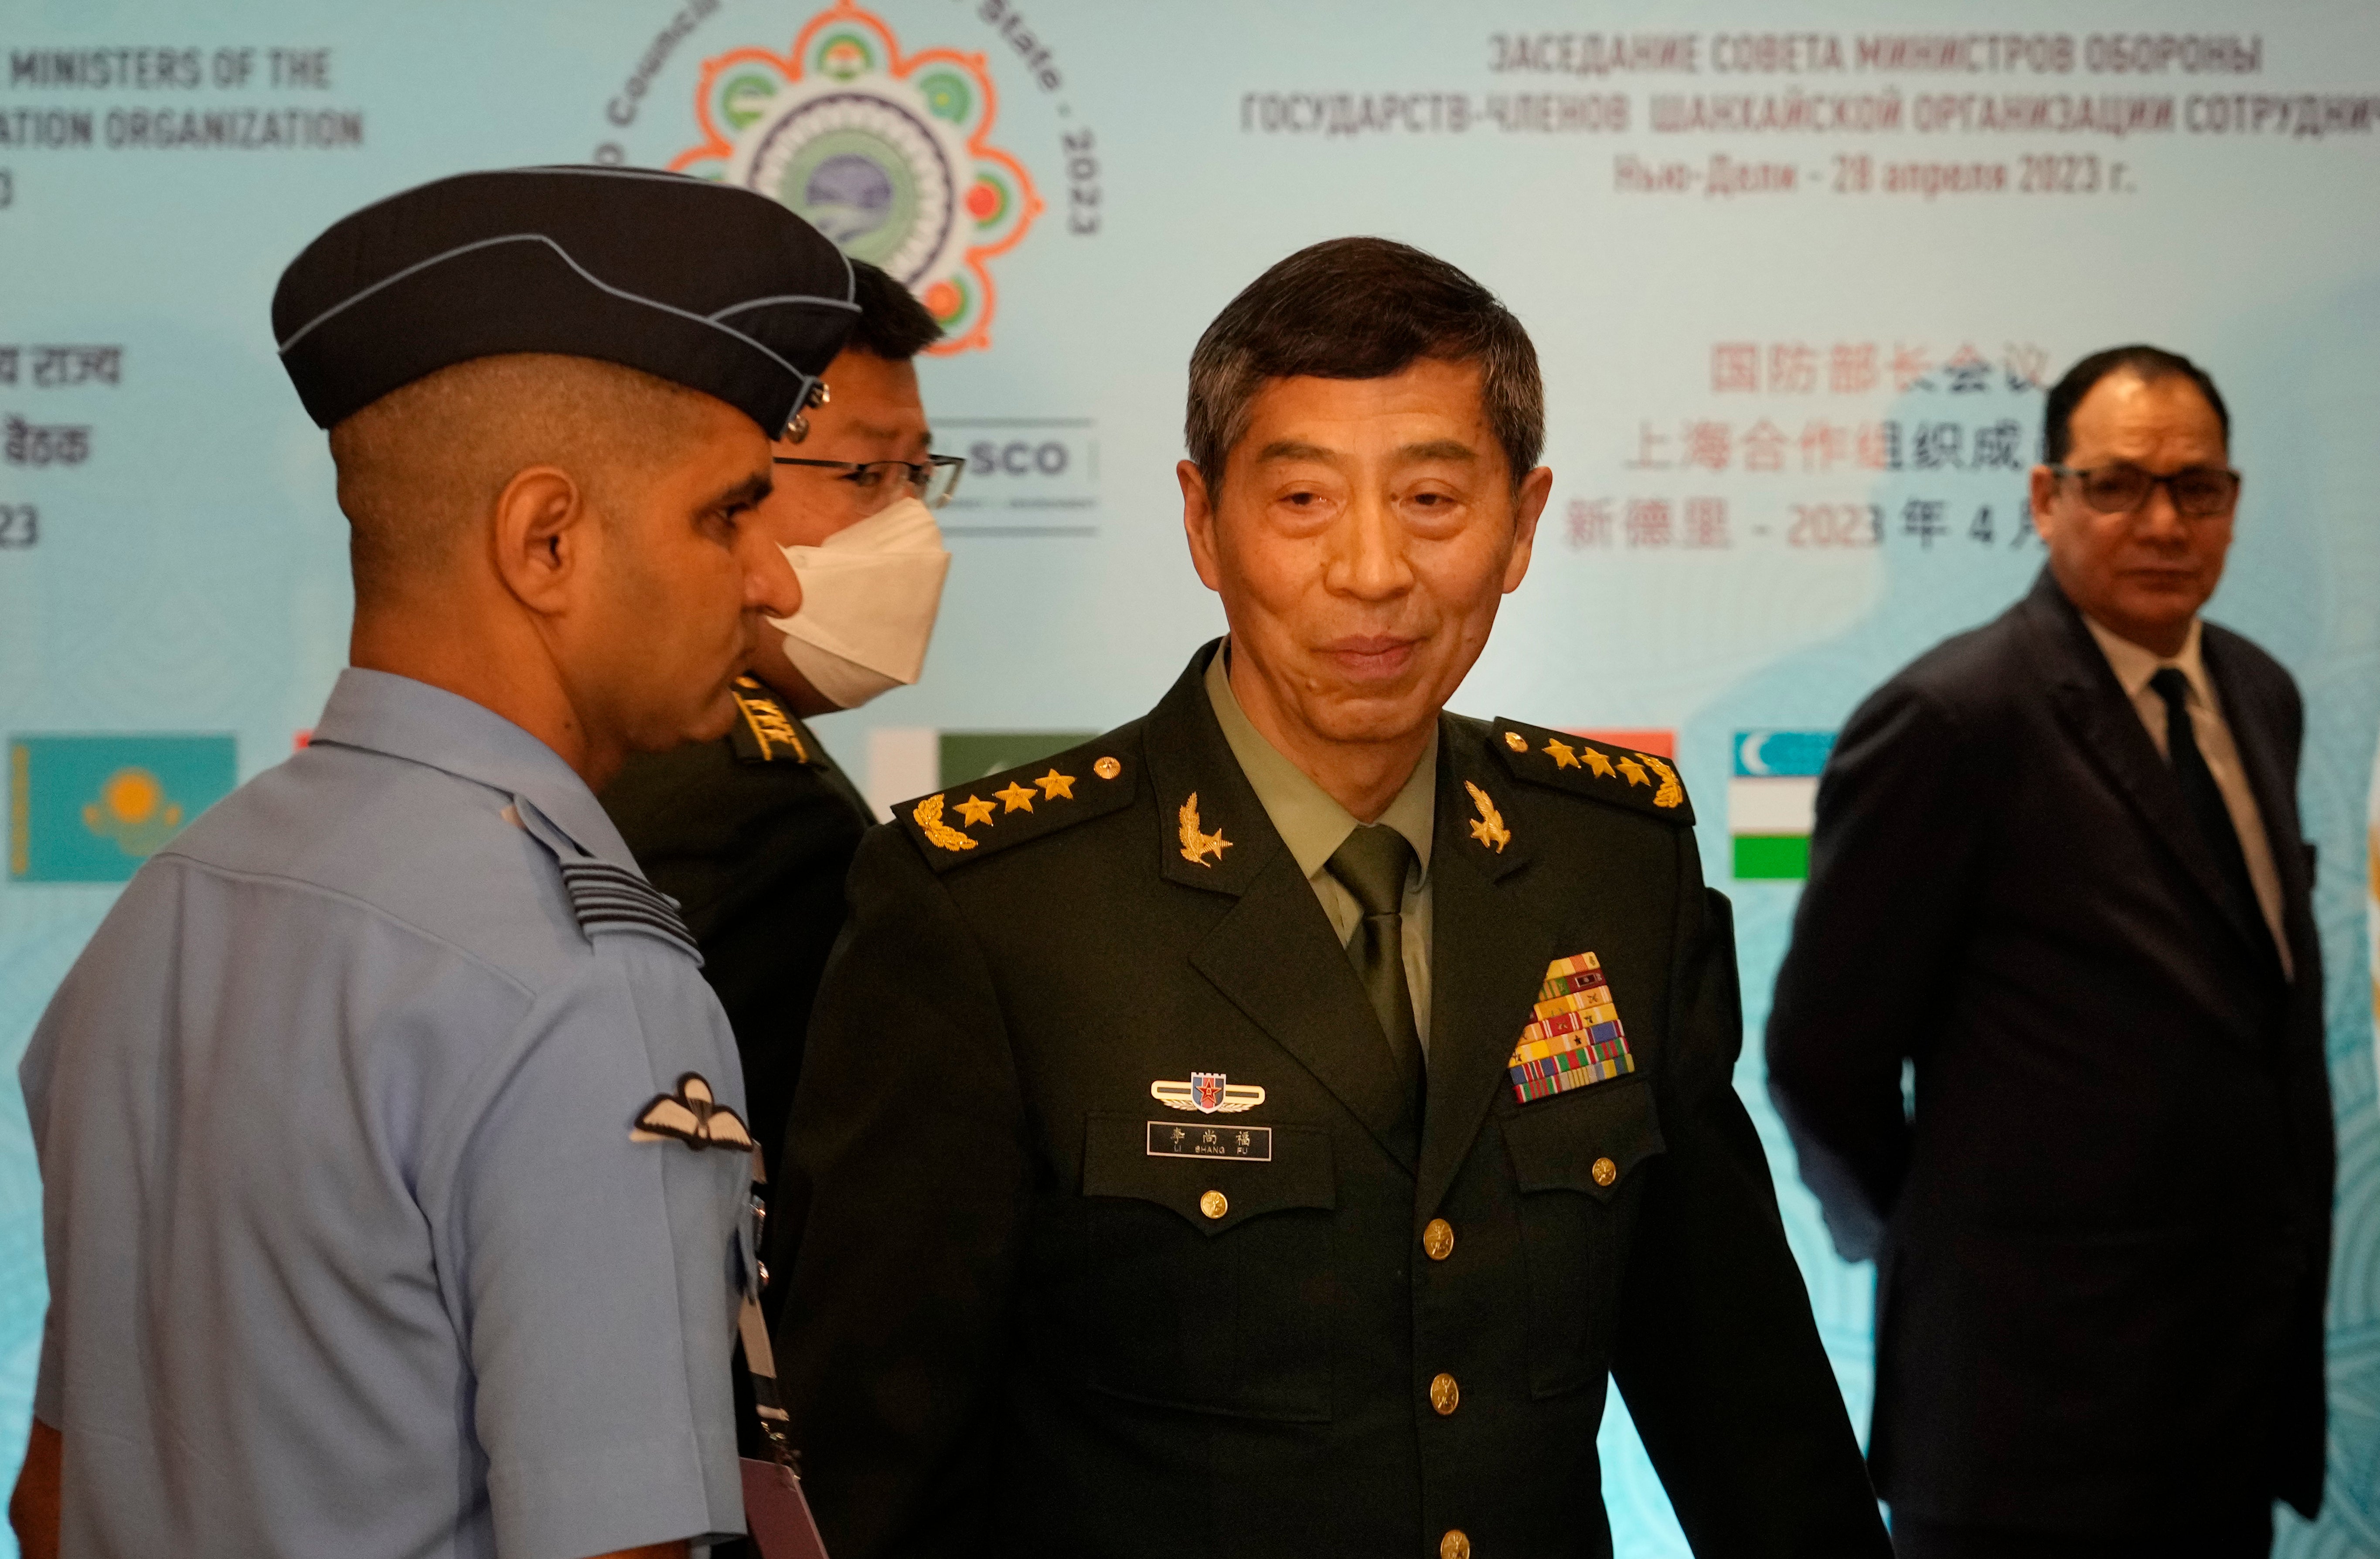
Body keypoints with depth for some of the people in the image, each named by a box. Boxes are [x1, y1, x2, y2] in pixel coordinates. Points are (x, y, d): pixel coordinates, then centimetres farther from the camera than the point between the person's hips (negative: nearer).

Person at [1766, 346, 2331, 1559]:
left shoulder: (2261, 697, 10)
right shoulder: (1951, 721, -15)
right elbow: (1819, 1051, -11)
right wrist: (1941, 1247, 2)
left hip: (2248, 1369, 7)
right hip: (2039, 1390, -7)